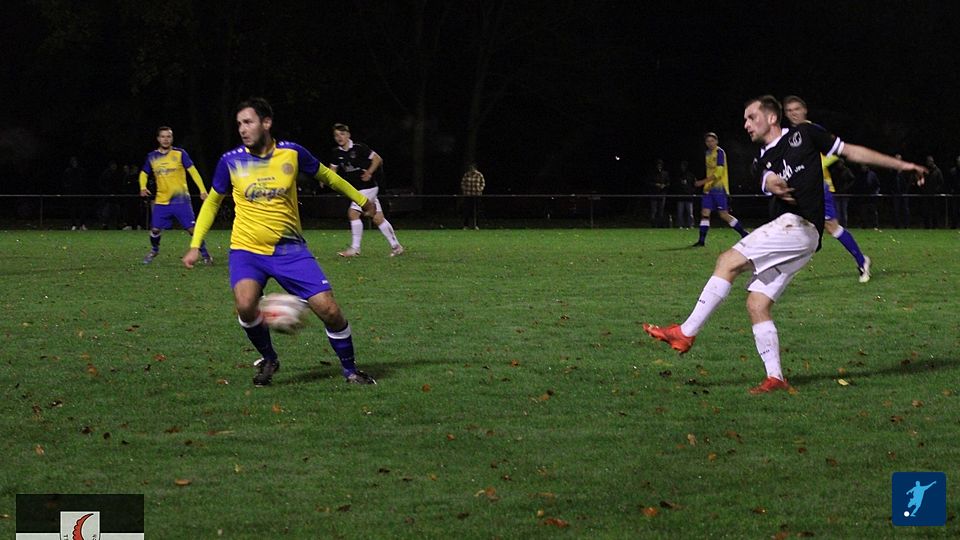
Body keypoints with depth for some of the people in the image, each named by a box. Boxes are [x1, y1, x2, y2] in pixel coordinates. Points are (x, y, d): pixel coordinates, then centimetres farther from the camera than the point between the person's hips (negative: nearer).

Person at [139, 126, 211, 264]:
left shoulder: (180, 153, -3)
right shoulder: (152, 157, 6)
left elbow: (192, 171, -3)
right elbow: (144, 174, 19)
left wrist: (202, 190, -11)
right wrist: (143, 187, -2)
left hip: (181, 200, -3)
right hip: (161, 201, 3)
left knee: (192, 228, -6)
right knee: (155, 229, -1)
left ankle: (205, 255, 7)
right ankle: (154, 251, 28)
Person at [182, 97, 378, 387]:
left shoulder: (292, 153, -4)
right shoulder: (231, 161, -4)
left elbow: (326, 176, 14)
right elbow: (213, 201, 11)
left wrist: (362, 201, 23)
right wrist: (195, 245, 7)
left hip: (290, 249, 1)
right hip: (247, 250, -1)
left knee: (329, 309, -8)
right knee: (246, 304, -28)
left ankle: (350, 369, 16)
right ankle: (268, 360, 0)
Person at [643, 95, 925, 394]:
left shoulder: (804, 134, 7)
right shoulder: (764, 161, 21)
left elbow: (850, 151, 11)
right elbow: (770, 181, -2)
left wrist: (900, 165, 10)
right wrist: (774, 184, -29)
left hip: (800, 226, -7)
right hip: (788, 229, 7)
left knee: (729, 261, -17)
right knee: (757, 303, -1)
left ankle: (686, 332, -17)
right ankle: (775, 377, 3)